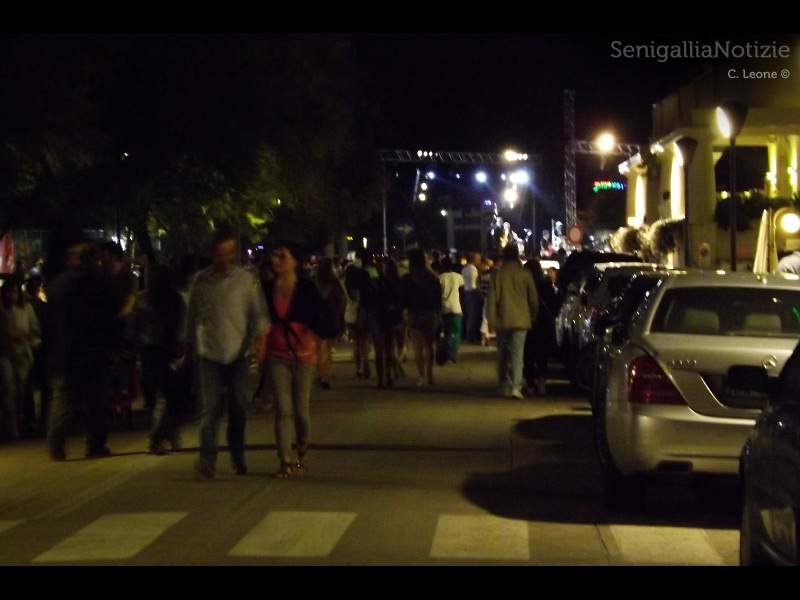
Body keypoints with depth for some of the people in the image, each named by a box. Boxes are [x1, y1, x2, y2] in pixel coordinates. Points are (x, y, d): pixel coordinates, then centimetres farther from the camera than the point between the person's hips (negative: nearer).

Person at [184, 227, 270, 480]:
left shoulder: (246, 279, -1)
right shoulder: (200, 280, 4)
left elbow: (258, 311, -4)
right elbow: (191, 315, 11)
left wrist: (261, 333, -22)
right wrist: (188, 347, 14)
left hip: (238, 353, 0)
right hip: (208, 354, 0)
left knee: (238, 409, 9)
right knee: (210, 407, -8)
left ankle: (237, 457, 22)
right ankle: (207, 459, -10)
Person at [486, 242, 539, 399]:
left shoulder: (497, 274, -1)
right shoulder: (525, 274, -1)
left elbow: (492, 299, -4)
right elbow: (533, 298, 5)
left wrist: (491, 320, 0)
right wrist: (533, 316, 19)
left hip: (502, 320, 1)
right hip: (520, 320, -1)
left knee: (503, 353, 13)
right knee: (517, 353, -4)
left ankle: (504, 386, 18)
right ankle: (516, 386, -17)